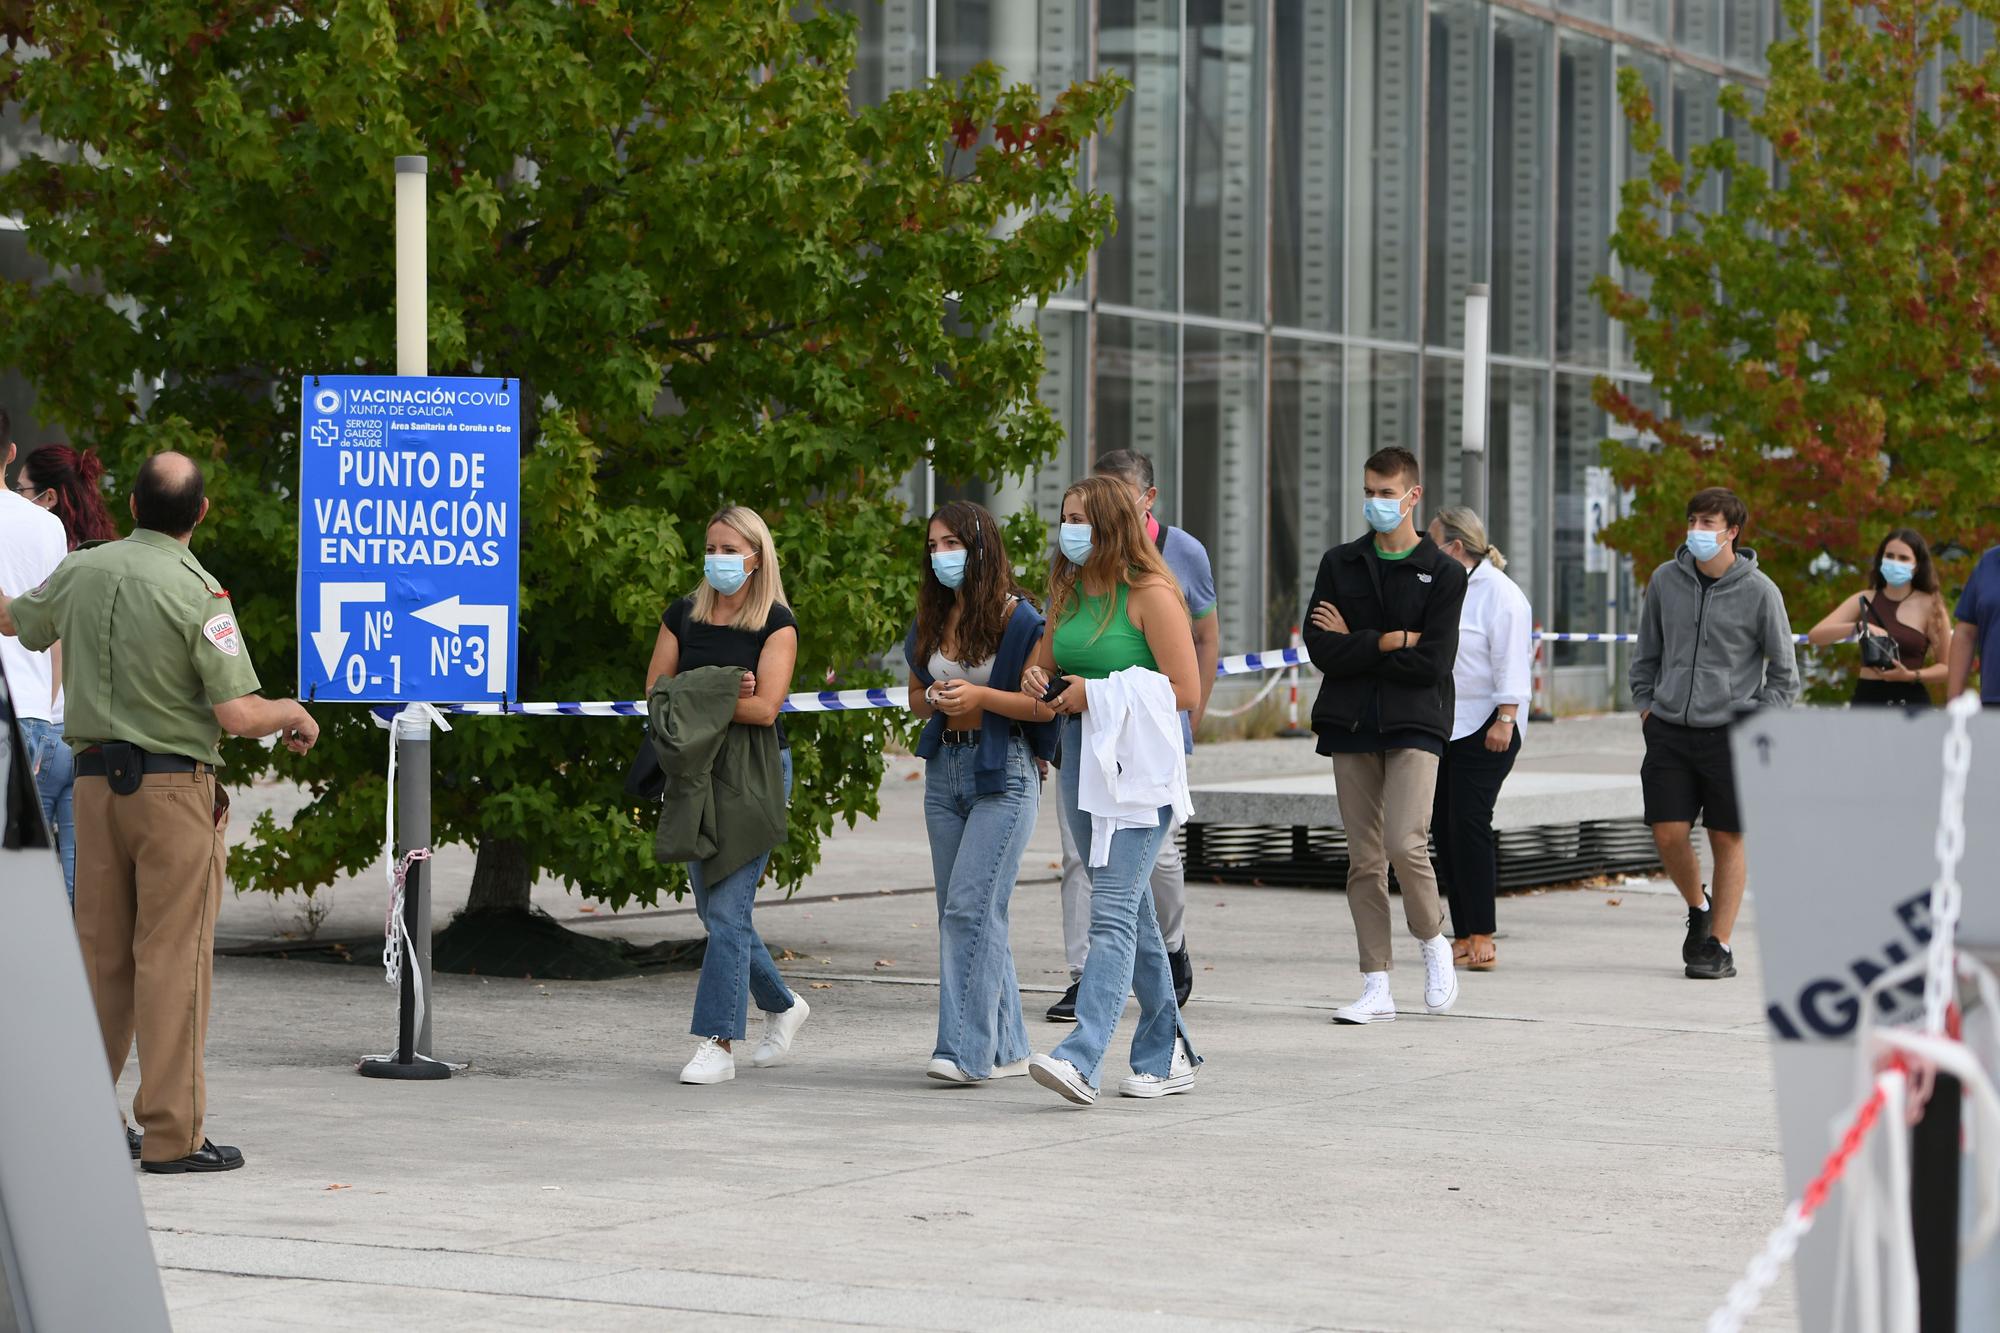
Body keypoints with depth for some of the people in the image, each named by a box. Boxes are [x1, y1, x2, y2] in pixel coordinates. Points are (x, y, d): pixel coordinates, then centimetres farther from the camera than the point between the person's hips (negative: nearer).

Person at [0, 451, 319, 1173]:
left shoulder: (81, 571, 3)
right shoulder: (197, 594, -14)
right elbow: (237, 715, -17)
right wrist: (294, 713, 4)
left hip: (95, 780, 6)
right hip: (174, 785, -6)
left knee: (100, 952, 14)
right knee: (172, 957, -3)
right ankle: (172, 1133, -2)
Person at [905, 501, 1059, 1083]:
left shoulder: (1017, 618, -10)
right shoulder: (931, 619, 10)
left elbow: (1045, 705, -12)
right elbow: (916, 697, 20)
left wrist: (981, 695, -22)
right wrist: (935, 699, -2)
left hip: (1003, 772, -7)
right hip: (944, 768, 7)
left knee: (970, 908, -15)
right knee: (960, 913, 7)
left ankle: (967, 1050, -15)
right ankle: (1006, 1047, 14)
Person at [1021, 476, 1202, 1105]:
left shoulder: (1150, 594, -10)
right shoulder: (1068, 593, 13)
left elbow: (1186, 691, -13)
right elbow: (1048, 666, 26)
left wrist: (1098, 694, -15)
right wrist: (1037, 681, 2)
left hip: (1138, 766, -8)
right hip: (1083, 760, 8)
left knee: (1112, 913, -16)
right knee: (1131, 912, 14)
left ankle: (1081, 1058, -27)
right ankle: (1168, 1053, 23)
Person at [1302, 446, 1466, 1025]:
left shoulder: (1444, 573, 2)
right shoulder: (1339, 564, 11)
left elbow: (1432, 662, -10)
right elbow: (1320, 647, -1)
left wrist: (1354, 646, -5)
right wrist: (1390, 642, -11)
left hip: (1414, 723, -3)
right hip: (1350, 725, 3)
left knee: (1404, 843, -18)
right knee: (1364, 859, 2)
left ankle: (1433, 939, 8)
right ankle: (1377, 988, 6)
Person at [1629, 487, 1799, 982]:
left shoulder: (1759, 591, -4)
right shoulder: (1665, 580, 4)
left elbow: (1783, 672, 3)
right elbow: (1647, 654, 17)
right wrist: (1645, 704, 9)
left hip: (1730, 734, -3)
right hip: (1669, 731, 3)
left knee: (1728, 839, 2)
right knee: (1669, 834, -2)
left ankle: (1720, 945, 10)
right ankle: (1698, 907, 26)